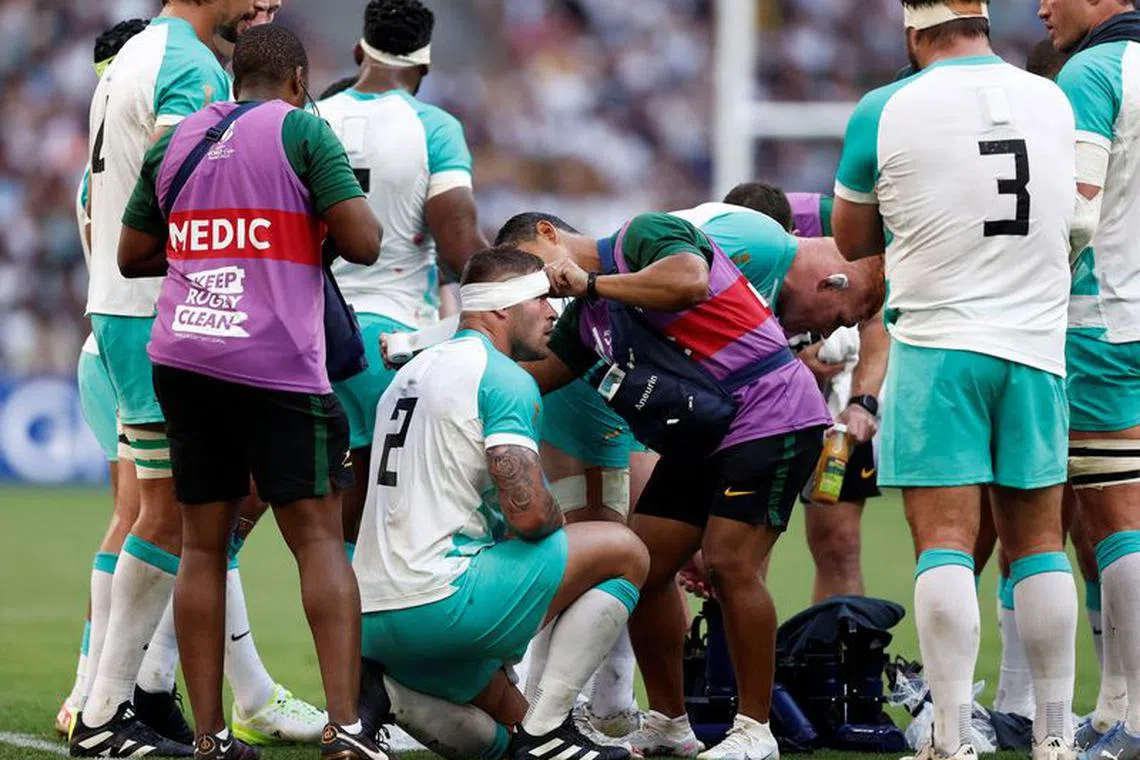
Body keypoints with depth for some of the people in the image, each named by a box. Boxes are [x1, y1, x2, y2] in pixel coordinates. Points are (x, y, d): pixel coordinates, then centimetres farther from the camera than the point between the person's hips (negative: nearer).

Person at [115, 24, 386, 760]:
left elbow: (132, 256, 20)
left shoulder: (173, 142, 13)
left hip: (182, 359, 5)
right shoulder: (301, 129, -2)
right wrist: (321, 222, 12)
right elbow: (363, 242, -8)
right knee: (320, 538, -2)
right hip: (276, 364, -5)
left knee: (204, 544, 8)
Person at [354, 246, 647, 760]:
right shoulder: (505, 379, -9)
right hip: (439, 602, -9)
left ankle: (385, 693, -1)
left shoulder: (413, 372, 21)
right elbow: (529, 513, -19)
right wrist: (556, 520, 5)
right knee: (624, 552, 2)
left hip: (373, 620, 9)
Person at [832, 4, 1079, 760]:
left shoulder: (886, 112, -5)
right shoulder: (1054, 101, 5)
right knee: (1038, 543, 9)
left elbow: (852, 242, 7)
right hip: (1037, 346, 3)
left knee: (945, 544, -5)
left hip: (938, 349, -3)